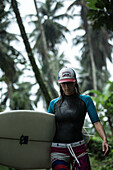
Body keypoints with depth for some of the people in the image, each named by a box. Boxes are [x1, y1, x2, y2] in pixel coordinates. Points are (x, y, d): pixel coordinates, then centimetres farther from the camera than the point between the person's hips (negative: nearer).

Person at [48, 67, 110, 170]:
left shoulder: (85, 100, 5)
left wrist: (104, 139, -18)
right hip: (58, 150, 0)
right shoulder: (54, 103, 10)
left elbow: (96, 122, -2)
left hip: (79, 148, 0)